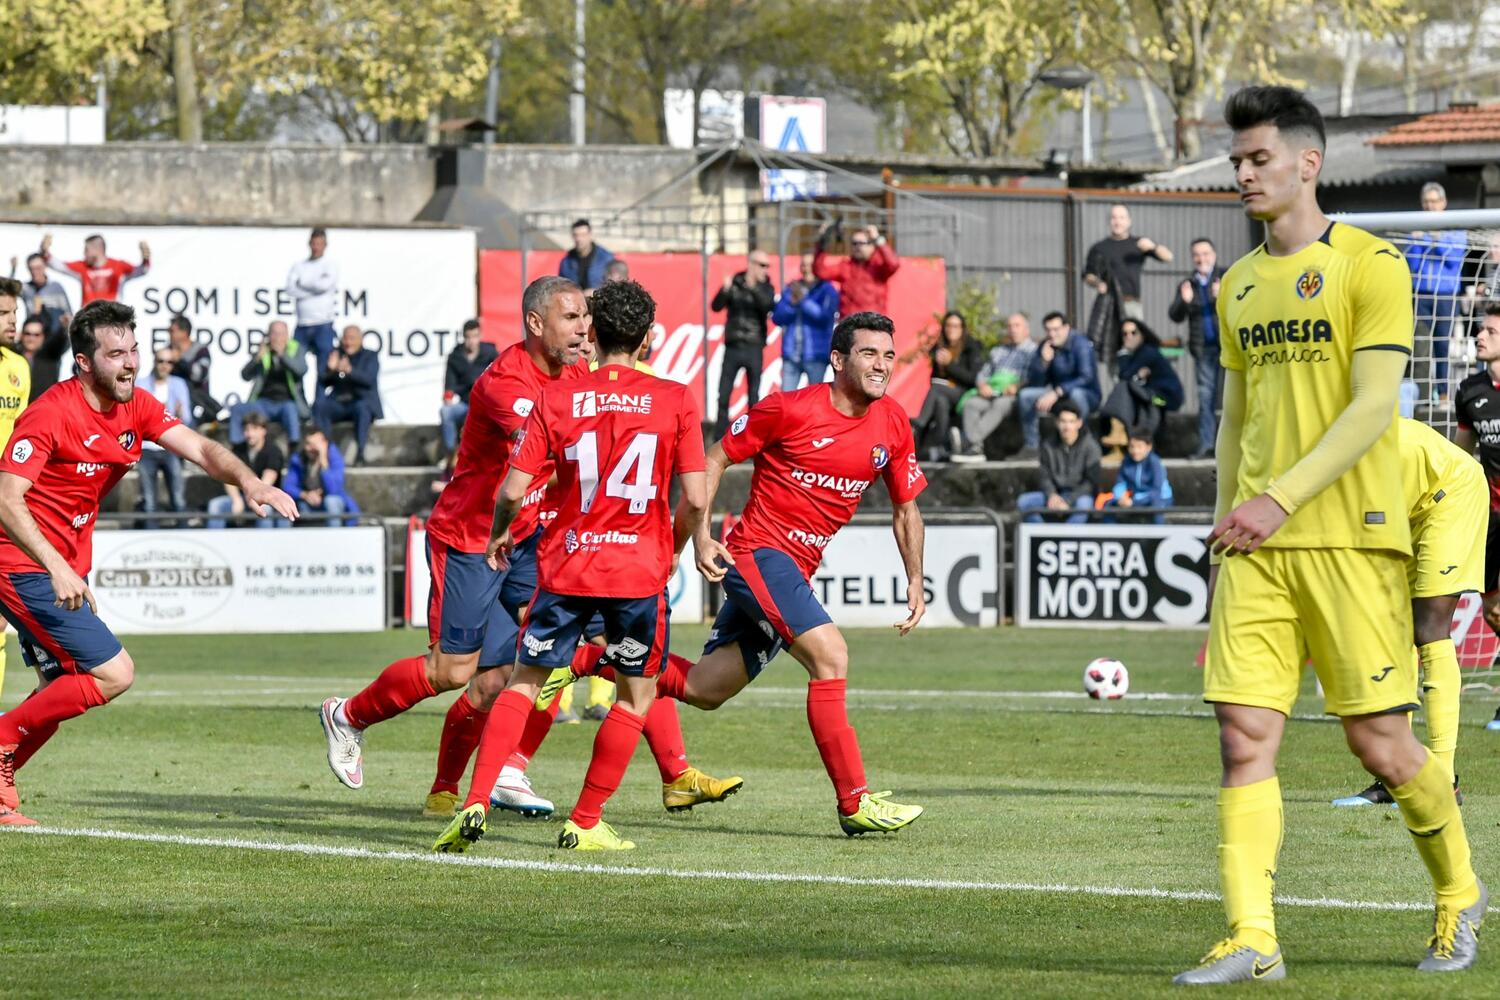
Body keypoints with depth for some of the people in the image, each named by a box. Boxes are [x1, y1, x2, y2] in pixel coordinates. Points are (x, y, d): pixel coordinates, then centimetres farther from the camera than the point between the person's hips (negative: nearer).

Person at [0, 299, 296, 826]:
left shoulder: (136, 408, 3)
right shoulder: (51, 414, -21)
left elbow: (200, 449, -3)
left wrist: (249, 481, -24)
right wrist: (57, 569, -38)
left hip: (64, 570, 9)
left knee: (65, 690, 13)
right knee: (113, 674, -14)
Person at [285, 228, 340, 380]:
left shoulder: (330, 266, 5)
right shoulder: (298, 266, 13)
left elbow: (325, 285, -14)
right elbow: (291, 289, -3)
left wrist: (302, 285, -2)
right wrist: (313, 288, -9)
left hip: (323, 325, -3)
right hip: (303, 325, 3)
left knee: (324, 369, -2)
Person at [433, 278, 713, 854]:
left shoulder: (556, 400, -1)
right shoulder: (675, 401, -3)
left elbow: (513, 491, -4)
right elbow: (695, 499, -6)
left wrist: (498, 535, 16)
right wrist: (674, 550, 13)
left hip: (565, 567, 1)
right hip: (640, 569, -1)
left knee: (524, 683, 13)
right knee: (636, 696, 15)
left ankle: (474, 806, -1)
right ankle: (585, 823, 13)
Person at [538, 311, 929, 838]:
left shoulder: (893, 426, 4)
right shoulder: (790, 409, -12)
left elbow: (906, 508, 16)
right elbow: (716, 458, -2)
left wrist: (915, 582, 7)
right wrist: (701, 534, -12)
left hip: (797, 570, 7)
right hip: (758, 552, -7)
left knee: (702, 689, 7)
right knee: (830, 654, -24)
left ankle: (586, 659, 26)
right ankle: (854, 803, -22)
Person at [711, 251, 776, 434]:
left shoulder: (765, 288, 3)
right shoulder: (734, 283, 3)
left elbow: (768, 307, -16)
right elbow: (716, 306, -4)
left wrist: (753, 288, -30)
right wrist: (725, 290, -23)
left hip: (754, 349, 0)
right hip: (732, 348, 0)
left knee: (754, 397, 1)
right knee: (723, 395, 1)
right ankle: (721, 435, 8)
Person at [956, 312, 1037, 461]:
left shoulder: (1034, 351, 13)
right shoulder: (998, 351, 33)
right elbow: (983, 374, 26)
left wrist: (1017, 386, -17)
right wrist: (982, 385, 3)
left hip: (1015, 395, -5)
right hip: (991, 392, 5)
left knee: (1000, 405, -37)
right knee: (970, 403, -26)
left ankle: (967, 440, -49)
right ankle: (976, 448, -40)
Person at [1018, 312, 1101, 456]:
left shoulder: (1081, 345, -16)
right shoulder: (1045, 347, 1)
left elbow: (1087, 377, -29)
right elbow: (1034, 383, -2)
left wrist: (1057, 392, -36)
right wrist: (1044, 361, -20)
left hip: (1087, 396, -6)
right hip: (1057, 396, 6)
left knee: (1076, 394, -39)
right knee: (1026, 395, -13)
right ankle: (1031, 447, -12)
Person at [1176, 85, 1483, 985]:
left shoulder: (1369, 265, -5)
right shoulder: (1239, 285, 15)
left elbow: (1374, 407, -13)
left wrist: (1281, 499, -19)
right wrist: (1230, 523, 16)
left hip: (1350, 536, -5)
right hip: (1256, 545, 5)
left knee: (1380, 741, -1)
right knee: (1246, 737, -6)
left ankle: (1460, 896, 22)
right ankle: (1251, 939, -7)